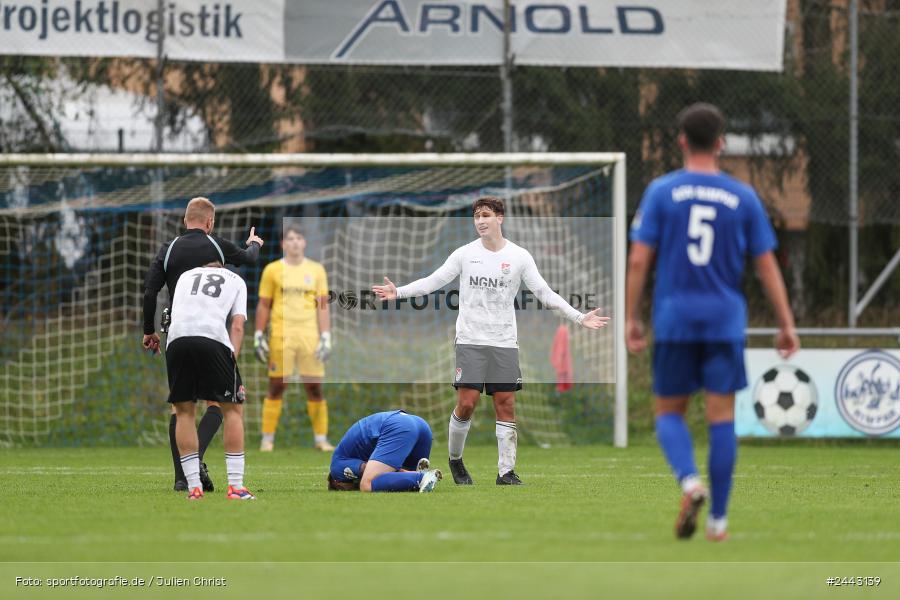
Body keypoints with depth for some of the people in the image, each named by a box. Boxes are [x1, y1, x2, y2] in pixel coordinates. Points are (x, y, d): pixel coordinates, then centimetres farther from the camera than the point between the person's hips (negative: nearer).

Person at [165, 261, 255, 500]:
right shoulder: (236, 281, 27)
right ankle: (235, 487, 3)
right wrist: (232, 360, 8)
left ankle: (194, 487, 8)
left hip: (176, 337, 2)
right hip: (213, 337, -2)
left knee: (184, 411, 13)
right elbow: (237, 325, 14)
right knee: (233, 409, 9)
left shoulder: (186, 275, 35)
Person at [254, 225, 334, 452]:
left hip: (309, 335, 1)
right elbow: (264, 305, 7)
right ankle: (267, 439, 4)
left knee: (315, 388, 0)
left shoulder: (316, 270, 8)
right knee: (276, 387, -1)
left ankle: (321, 438, 7)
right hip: (281, 334, -1)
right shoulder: (272, 270, 4)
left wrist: (325, 337, 0)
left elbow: (323, 306, 7)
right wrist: (258, 336, 1)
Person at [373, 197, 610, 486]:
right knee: (467, 403, -9)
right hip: (470, 340, -1)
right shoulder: (465, 254, 3)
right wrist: (399, 292, -9)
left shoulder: (519, 256, 3)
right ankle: (455, 459, 14)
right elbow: (433, 281, 4)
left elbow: (544, 292, 4)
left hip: (504, 342, 1)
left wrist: (579, 317, -3)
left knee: (506, 405, -3)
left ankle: (506, 472, 1)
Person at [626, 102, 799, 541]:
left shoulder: (661, 192, -1)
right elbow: (767, 265, 3)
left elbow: (639, 260, -5)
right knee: (721, 417, 4)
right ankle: (718, 518, 3)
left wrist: (631, 319, 1)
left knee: (669, 413, 10)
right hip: (725, 320, 1)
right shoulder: (743, 197, 3)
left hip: (674, 317, -1)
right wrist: (786, 324, 8)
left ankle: (689, 481, -18)